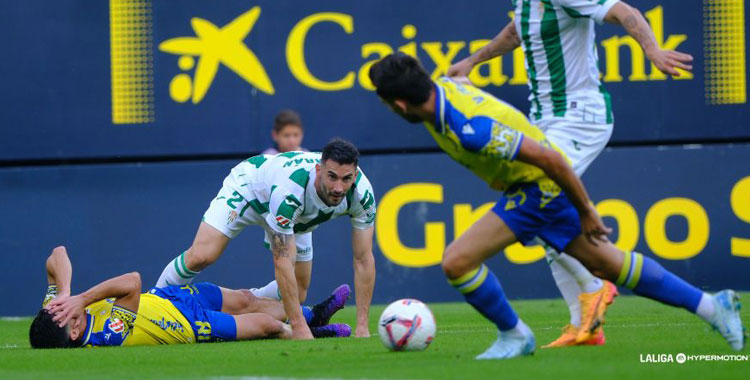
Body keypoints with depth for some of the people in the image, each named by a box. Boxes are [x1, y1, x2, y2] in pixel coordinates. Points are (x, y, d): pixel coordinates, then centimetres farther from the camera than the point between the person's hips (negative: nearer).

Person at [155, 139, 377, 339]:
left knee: (297, 295, 2)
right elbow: (283, 262, -44)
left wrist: (362, 327, -29)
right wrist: (298, 326, -46)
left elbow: (364, 260, -25)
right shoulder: (289, 189, -47)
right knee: (200, 256, -23)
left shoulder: (362, 193, -33)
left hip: (296, 219, 5)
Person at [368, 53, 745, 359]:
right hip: (534, 184, 9)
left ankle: (514, 335, 7)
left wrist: (585, 210, -19)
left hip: (540, 189, -9)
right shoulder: (441, 88, -6)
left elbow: (547, 157, -31)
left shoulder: (469, 129, -34)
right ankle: (712, 306, 25)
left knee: (457, 261, -14)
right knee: (610, 265, 18)